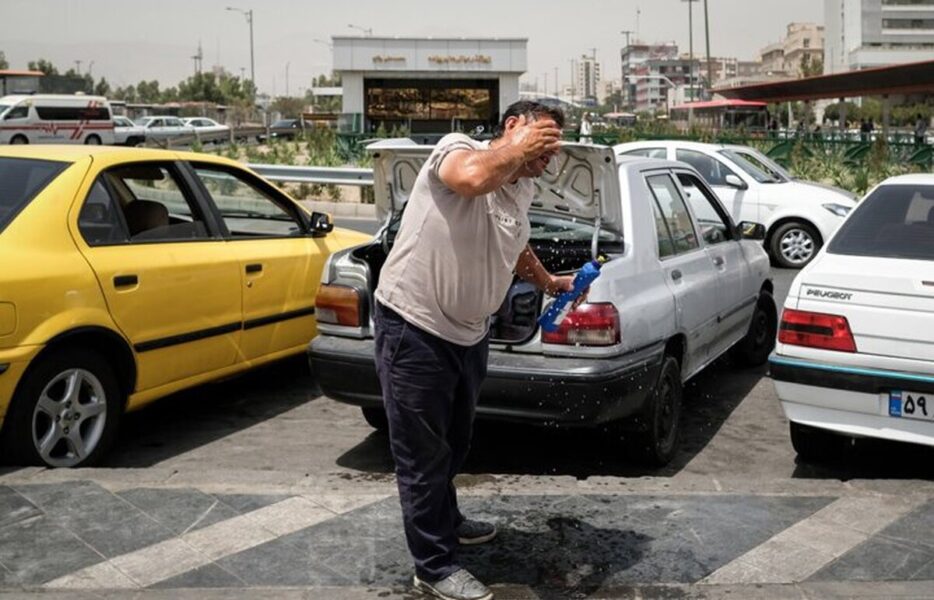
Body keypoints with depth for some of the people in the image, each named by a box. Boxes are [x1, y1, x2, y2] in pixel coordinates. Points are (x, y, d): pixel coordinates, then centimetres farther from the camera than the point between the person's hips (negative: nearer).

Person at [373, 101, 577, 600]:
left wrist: (548, 283, 34)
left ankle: (444, 521, 47)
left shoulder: (522, 191, 11)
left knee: (454, 441, 25)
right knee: (423, 453, 1)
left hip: (467, 333, 9)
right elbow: (472, 177, -39)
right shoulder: (456, 147, -14)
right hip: (413, 326, -9)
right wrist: (518, 147, -24)